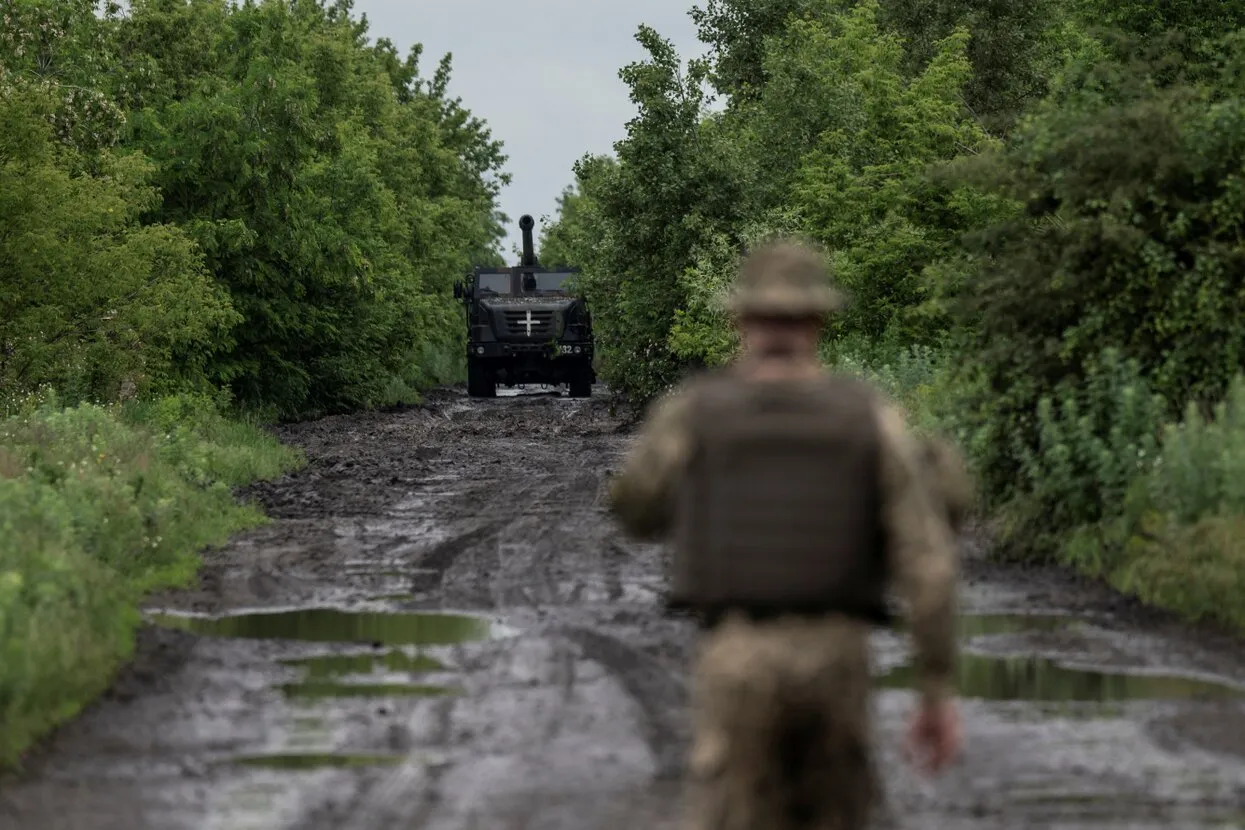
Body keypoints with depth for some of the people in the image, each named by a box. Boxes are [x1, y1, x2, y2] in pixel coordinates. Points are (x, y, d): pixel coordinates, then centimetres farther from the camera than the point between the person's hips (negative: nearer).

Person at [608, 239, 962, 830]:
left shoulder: (690, 410, -1)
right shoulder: (871, 418, 0)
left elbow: (635, 513, 19)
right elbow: (926, 562, -5)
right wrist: (939, 694, 1)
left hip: (737, 664, -2)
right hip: (835, 664, 2)